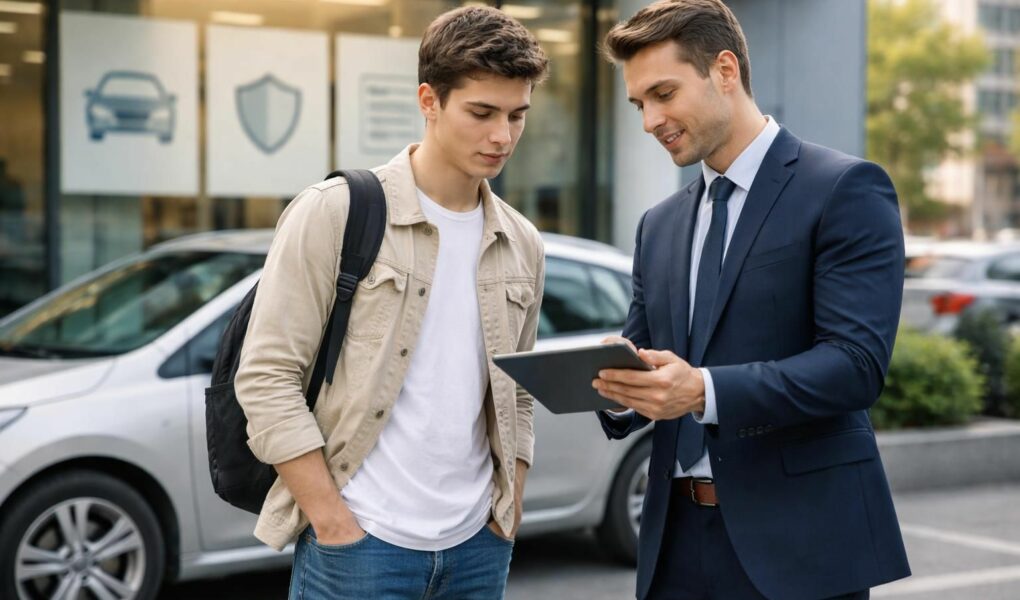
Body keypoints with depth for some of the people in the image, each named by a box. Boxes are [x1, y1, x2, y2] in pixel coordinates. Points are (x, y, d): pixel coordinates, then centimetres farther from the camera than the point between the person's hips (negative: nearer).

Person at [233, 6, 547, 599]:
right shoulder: (333, 213, -7)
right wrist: (336, 526, -13)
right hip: (360, 545, -5)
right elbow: (267, 377, -10)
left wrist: (509, 521, 8)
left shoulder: (522, 245, 9)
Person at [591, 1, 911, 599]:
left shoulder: (845, 189, -6)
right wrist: (616, 387, -8)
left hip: (795, 543, -5)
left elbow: (857, 363, -16)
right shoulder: (659, 226, 15)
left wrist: (705, 391, -27)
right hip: (679, 538, 6)